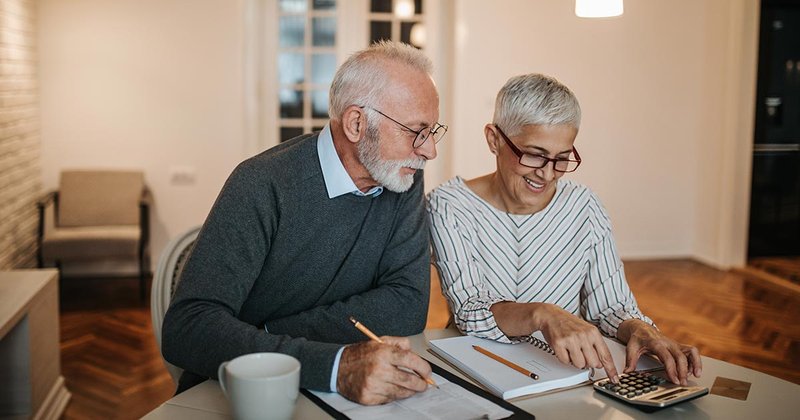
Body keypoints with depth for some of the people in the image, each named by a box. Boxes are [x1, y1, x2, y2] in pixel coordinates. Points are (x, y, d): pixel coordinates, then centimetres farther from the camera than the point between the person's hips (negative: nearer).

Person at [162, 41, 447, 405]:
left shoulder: (404, 182, -3)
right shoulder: (262, 185, -18)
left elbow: (408, 307, -11)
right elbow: (186, 329, -26)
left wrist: (268, 337, -17)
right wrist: (334, 365, -37)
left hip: (332, 396, 5)